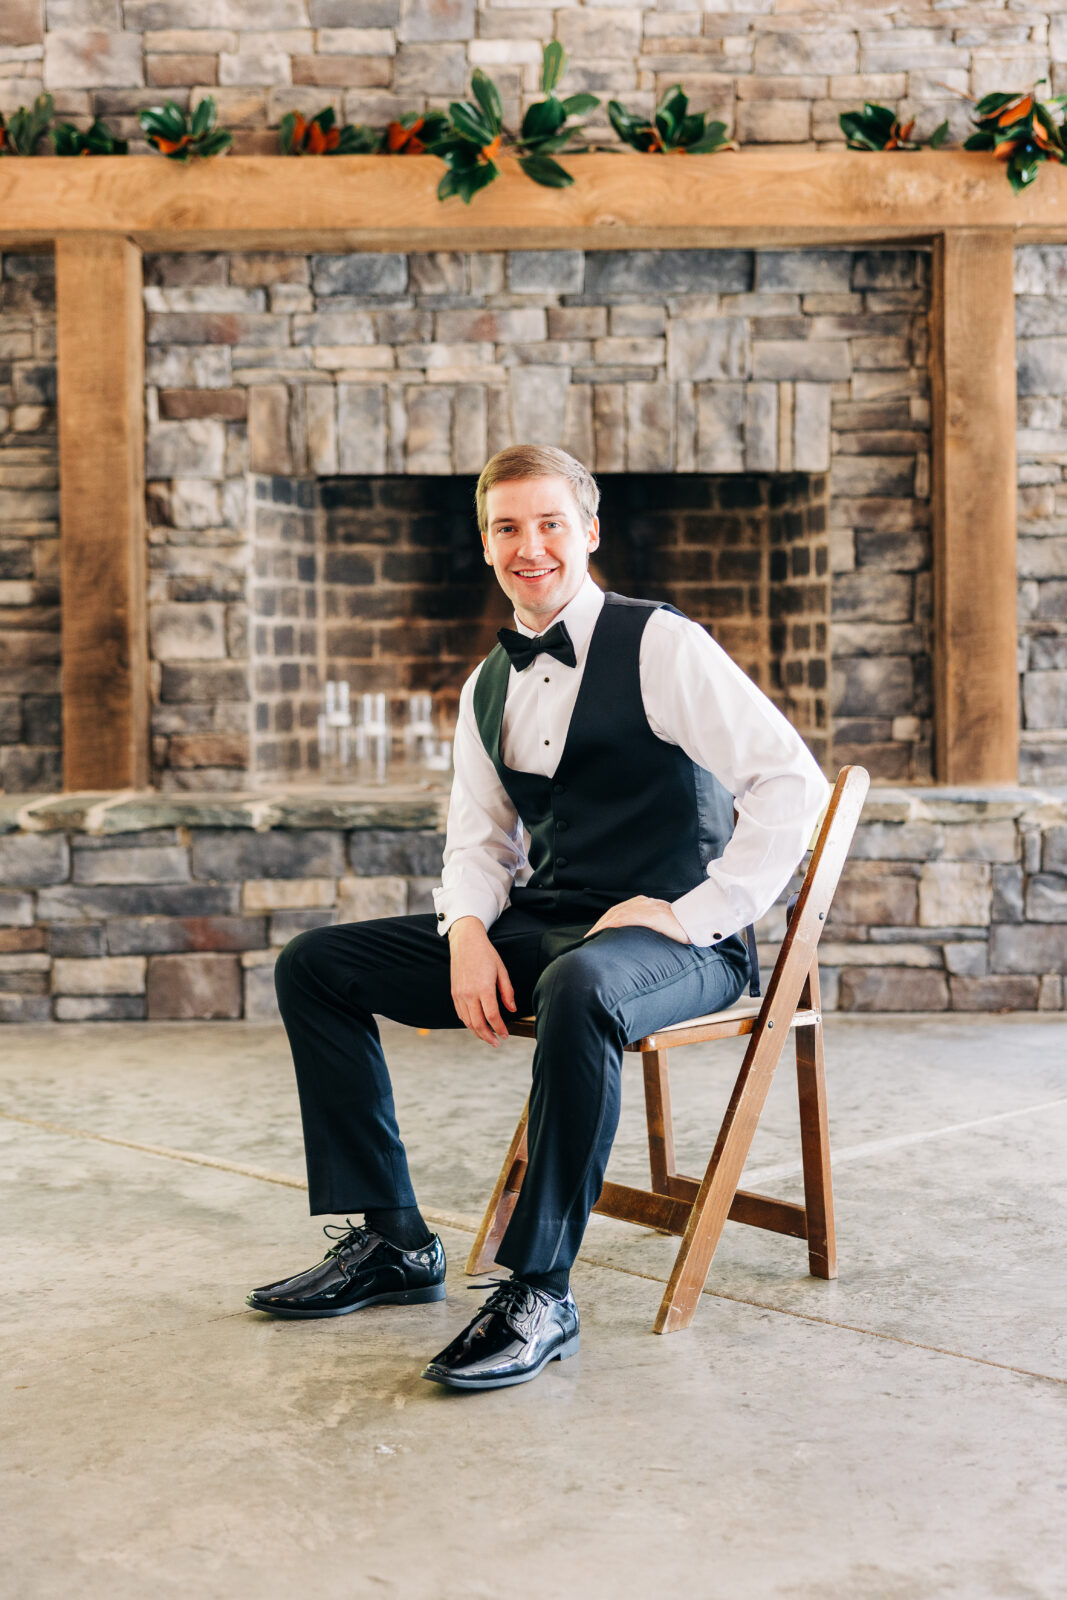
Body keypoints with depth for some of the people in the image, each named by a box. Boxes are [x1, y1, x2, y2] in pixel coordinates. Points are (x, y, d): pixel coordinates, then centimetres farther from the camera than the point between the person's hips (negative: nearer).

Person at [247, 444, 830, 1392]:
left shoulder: (661, 645, -8)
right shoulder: (488, 687, 13)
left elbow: (794, 783, -15)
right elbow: (478, 837, 19)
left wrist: (692, 915, -18)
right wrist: (469, 931, -3)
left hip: (671, 939, -7)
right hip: (539, 926, 7)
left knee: (578, 987, -43)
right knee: (314, 966, 1)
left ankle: (540, 1289, -28)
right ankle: (391, 1242, 4)